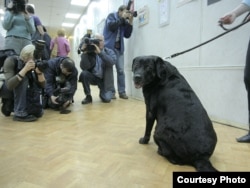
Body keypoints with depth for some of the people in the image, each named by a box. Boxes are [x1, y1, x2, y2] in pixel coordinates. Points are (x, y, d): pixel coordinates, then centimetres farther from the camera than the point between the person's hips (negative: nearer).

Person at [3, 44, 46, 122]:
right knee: (23, 78, -31)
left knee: (38, 113, -9)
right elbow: (9, 85, -37)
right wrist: (25, 69, -43)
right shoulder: (11, 61, -25)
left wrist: (39, 71, -31)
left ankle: (10, 106, 17)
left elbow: (42, 85, -15)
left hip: (20, 94, 5)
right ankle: (20, 114, -23)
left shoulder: (35, 64, -12)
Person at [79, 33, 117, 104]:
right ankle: (88, 96, -9)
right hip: (93, 77, 2)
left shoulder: (109, 52, -4)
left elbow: (112, 62, -27)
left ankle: (103, 92, 22)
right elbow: (84, 67, -18)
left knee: (106, 99, -19)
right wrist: (84, 52, -28)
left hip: (105, 80, -1)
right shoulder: (90, 52, -6)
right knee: (84, 73, -29)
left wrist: (99, 52, -35)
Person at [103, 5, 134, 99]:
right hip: (109, 47, -4)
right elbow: (111, 26, -18)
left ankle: (122, 92, 2)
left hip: (119, 48, 4)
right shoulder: (111, 16, 2)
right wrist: (122, 18, -14)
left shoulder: (124, 22, 14)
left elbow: (127, 35, 6)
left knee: (121, 70, -2)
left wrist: (130, 22, -1)